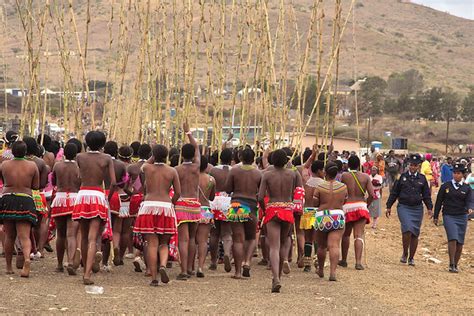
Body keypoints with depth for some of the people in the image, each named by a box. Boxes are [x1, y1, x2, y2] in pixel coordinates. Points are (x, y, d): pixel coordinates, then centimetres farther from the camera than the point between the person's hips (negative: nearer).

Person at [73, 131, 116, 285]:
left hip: (82, 195, 2)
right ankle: (87, 274, -20)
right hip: (98, 196, -2)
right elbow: (113, 183, -3)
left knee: (84, 237, 15)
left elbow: (77, 178, 7)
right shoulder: (107, 159, 2)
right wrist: (108, 198, 10)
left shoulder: (80, 157, 5)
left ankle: (86, 269, 27)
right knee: (92, 238, -7)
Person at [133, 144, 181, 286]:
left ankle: (154, 278, -4)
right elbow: (178, 192, 3)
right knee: (164, 243, 12)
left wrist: (153, 158, 31)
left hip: (148, 205, 0)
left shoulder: (146, 167, 4)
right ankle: (163, 265, -16)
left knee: (152, 244, -1)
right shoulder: (172, 171, 5)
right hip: (166, 206, 1)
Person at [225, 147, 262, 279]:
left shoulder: (234, 170, -1)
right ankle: (247, 261, -4)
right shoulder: (258, 173, 2)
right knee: (251, 238, 18)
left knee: (238, 239, 1)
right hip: (252, 206, 1)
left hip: (236, 205, -1)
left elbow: (228, 189, 2)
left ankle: (238, 271, -1)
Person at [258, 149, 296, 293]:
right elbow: (292, 195, 8)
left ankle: (276, 278, -20)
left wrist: (264, 210, 8)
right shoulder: (292, 174, 2)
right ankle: (278, 274, 17)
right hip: (288, 209, 2)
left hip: (272, 210, -2)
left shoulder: (267, 175, -3)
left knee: (274, 247, -5)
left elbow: (260, 197, -8)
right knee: (284, 241, 22)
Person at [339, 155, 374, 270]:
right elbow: (372, 195, -4)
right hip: (361, 206, 0)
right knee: (359, 235, -2)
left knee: (346, 234, 16)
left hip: (347, 207, 0)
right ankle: (358, 262, -14)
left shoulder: (344, 176, -2)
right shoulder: (365, 177, 1)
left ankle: (344, 260, 25)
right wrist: (366, 205, 11)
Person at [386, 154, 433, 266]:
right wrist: (389, 207, 7)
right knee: (407, 229, -21)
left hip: (417, 208, 2)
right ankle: (405, 253, 0)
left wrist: (429, 208, 0)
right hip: (404, 207, -2)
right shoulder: (402, 177, 3)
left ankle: (411, 258, 18)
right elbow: (394, 193, 8)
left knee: (415, 234, 6)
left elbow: (426, 195, 12)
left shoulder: (422, 178, 8)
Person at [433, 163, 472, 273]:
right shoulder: (445, 186, 5)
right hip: (448, 216, -2)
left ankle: (455, 265, 17)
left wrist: (468, 209, -27)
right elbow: (439, 201, 9)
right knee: (453, 239, -19)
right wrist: (435, 216, 8)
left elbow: (468, 202, -4)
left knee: (460, 243, 5)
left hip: (462, 217, 2)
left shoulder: (467, 188, 7)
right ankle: (451, 265, -18)